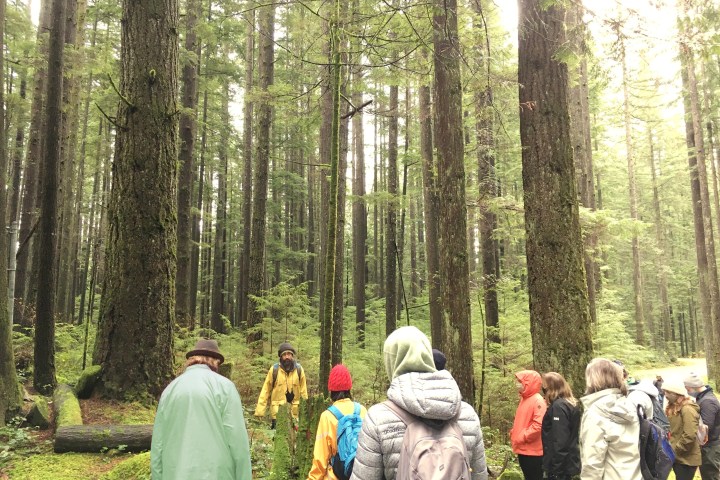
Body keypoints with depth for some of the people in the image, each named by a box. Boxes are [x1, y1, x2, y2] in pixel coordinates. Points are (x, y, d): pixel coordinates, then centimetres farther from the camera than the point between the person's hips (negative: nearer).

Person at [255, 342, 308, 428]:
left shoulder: (299, 369, 0)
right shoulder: (274, 370, -4)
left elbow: (303, 391, 2)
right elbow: (266, 390, -2)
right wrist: (260, 410, -8)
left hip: (294, 411, 1)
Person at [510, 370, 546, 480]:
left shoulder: (538, 401, -15)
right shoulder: (524, 399, 14)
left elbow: (539, 425, -25)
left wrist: (521, 438, -19)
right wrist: (514, 435, 7)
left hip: (533, 451, -9)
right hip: (523, 450, 9)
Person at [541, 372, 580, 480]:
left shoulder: (558, 406, -19)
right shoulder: (570, 403, 10)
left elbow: (560, 441, -23)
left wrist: (556, 469, -20)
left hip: (561, 464, -9)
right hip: (568, 461, 9)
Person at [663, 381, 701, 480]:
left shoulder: (687, 409, -19)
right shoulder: (674, 408, 10)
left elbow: (690, 436, -26)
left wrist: (674, 450, -18)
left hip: (686, 459, -8)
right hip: (678, 457, 8)